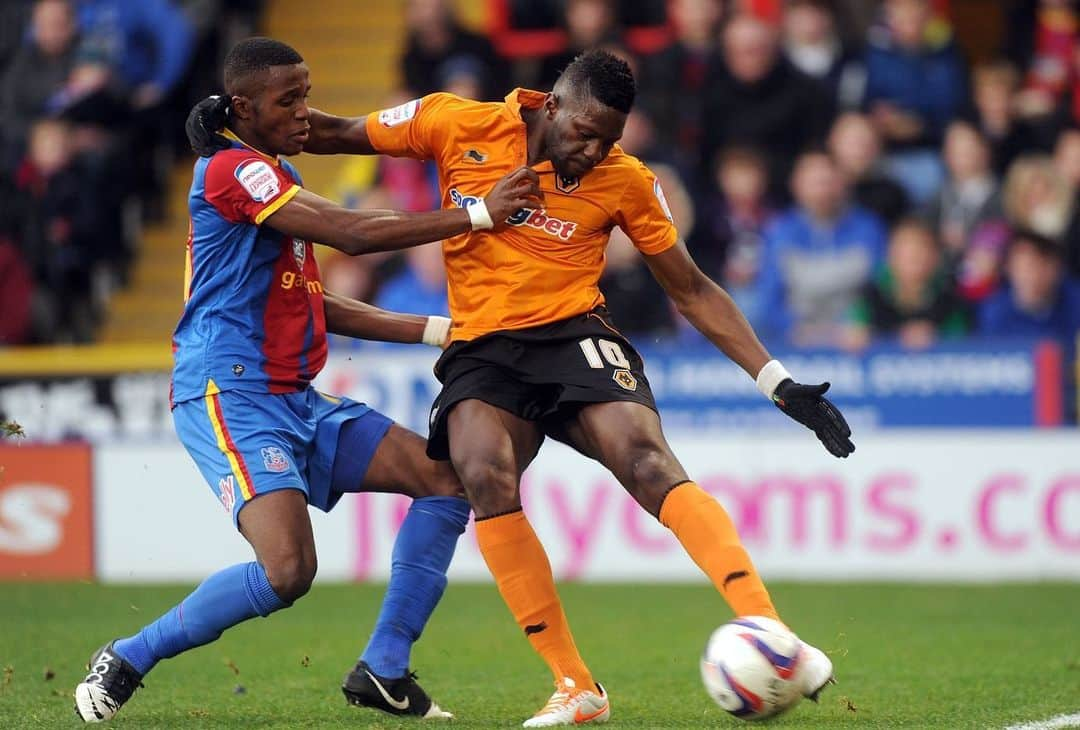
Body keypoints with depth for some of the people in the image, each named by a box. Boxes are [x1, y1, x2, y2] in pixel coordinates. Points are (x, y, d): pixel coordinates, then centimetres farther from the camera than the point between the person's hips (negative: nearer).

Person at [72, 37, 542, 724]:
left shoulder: (278, 178, 19)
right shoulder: (232, 169, -12)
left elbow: (316, 305, 21)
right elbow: (354, 233, -20)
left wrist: (439, 329, 15)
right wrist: (479, 213, -17)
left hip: (297, 400, 10)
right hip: (230, 394, -10)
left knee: (445, 478, 3)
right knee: (287, 571, -25)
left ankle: (383, 670, 8)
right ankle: (125, 662, -6)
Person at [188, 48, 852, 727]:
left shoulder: (625, 181, 0)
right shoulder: (460, 125, -2)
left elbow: (693, 291, 8)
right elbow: (336, 133, 11)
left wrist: (780, 383, 3)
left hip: (574, 336, -1)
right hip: (481, 351, 1)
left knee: (648, 462, -28)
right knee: (487, 479, -29)